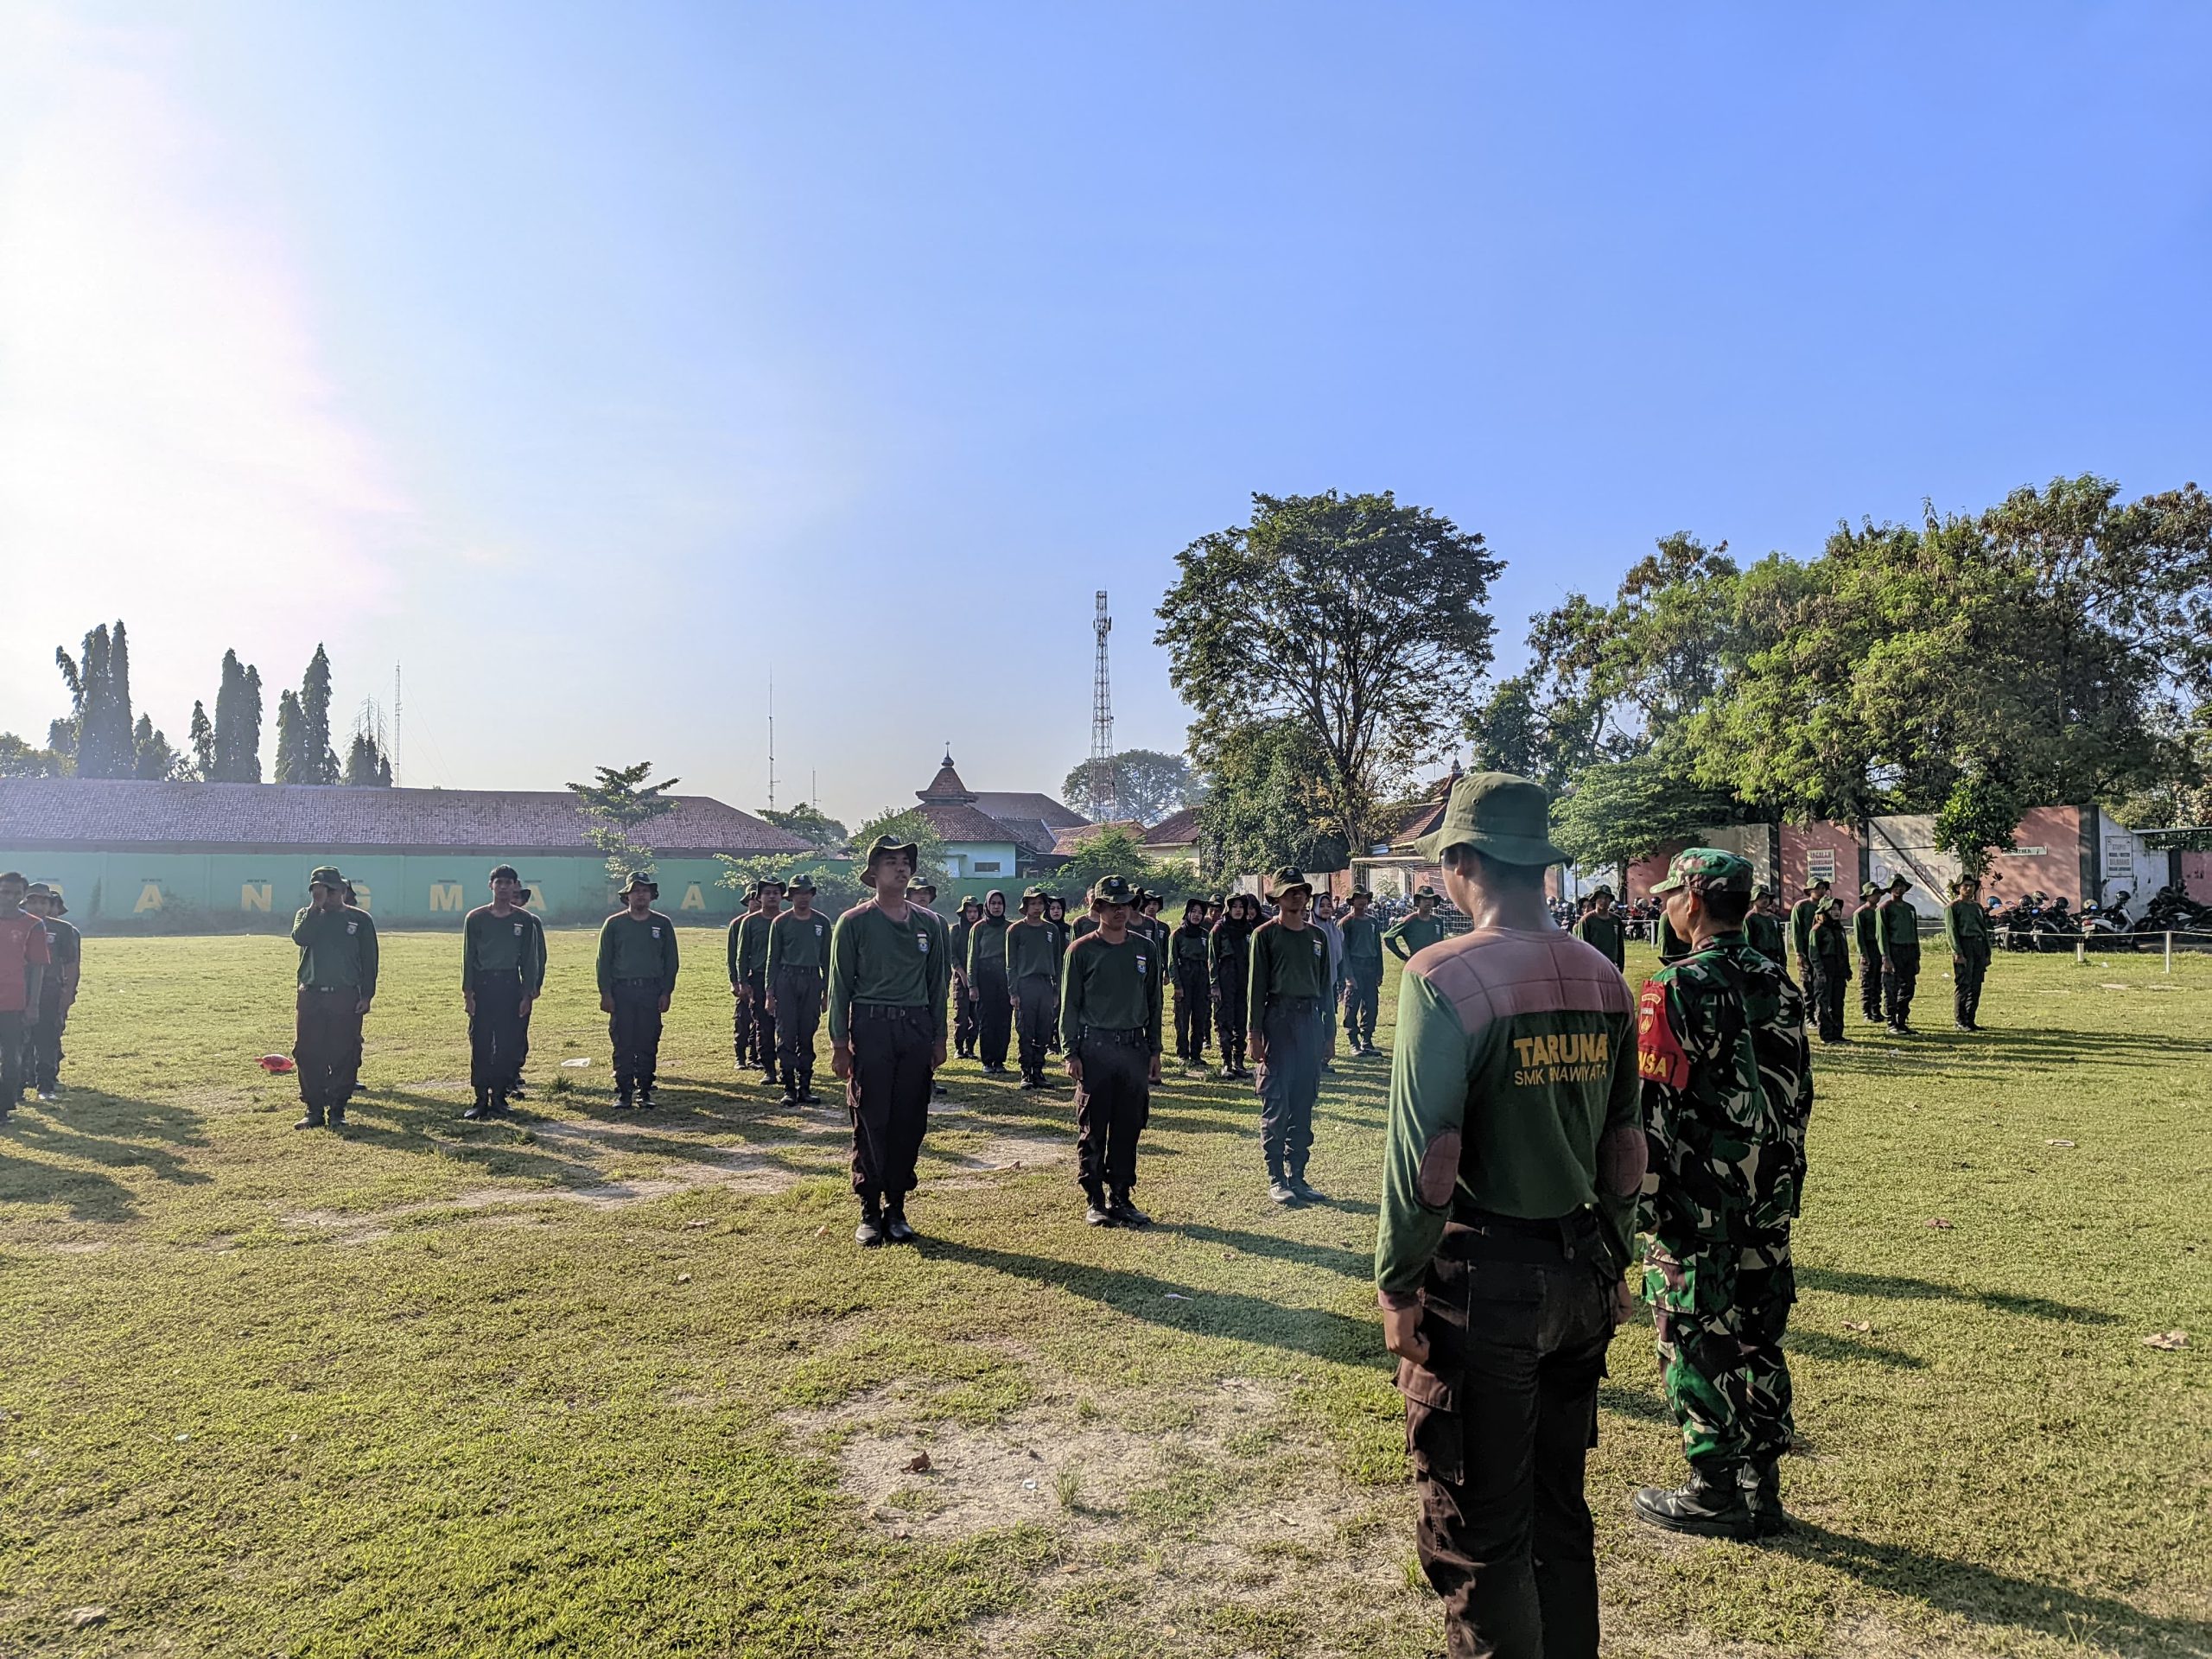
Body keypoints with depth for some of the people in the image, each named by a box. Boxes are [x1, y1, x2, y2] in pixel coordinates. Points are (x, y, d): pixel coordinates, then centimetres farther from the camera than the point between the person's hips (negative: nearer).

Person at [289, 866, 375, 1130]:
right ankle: (314, 1110, 12)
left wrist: (367, 995, -3)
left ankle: (337, 1111, 9)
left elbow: (369, 959, 3)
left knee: (344, 1056, -1)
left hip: (346, 997, -2)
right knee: (307, 1054, 2)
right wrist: (316, 906, -12)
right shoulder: (308, 916, 10)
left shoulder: (360, 919, 5)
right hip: (310, 996, 2)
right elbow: (300, 937, -14)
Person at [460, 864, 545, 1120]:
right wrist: (468, 992, -2)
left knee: (508, 1046, 1)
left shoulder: (525, 920, 5)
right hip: (482, 985, 0)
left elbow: (529, 959, 5)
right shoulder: (475, 918, 4)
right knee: (480, 1046, -2)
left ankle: (499, 1096, 11)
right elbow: (469, 957, 4)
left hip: (510, 986, 0)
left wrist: (528, 995, 0)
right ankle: (481, 1100, 3)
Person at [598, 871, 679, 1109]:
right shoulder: (614, 924, 5)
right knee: (623, 1044, -1)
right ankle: (624, 1092, 6)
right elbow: (604, 961, 5)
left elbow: (670, 961, 9)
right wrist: (605, 993, -3)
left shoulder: (663, 924, 8)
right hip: (621, 991, -1)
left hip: (651, 991, 1)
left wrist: (666, 992, 1)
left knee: (648, 1044, 2)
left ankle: (644, 1092, 9)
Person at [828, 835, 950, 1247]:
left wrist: (939, 1038, 10)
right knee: (870, 1123, -1)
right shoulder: (854, 922, 0)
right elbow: (840, 985, 0)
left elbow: (938, 983, 14)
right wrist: (839, 1042, -5)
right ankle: (869, 1213, 9)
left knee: (910, 1123, 6)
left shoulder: (930, 923, 10)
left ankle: (896, 1209, 17)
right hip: (870, 1027, -3)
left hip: (917, 1028, 3)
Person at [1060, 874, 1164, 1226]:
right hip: (1095, 1048, -3)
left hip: (1135, 1048, 3)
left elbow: (1154, 1003, 13)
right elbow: (1069, 1005, 0)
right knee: (1092, 1128, 2)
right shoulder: (1082, 951, -1)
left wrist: (1154, 1050, 10)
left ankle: (1121, 1197, 17)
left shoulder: (1147, 949, 9)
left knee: (1129, 1127, 7)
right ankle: (1094, 1200, 11)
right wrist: (1071, 1052, -6)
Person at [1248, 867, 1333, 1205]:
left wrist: (1324, 1030, 11)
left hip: (1310, 1019, 5)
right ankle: (1276, 1179, 2)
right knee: (1276, 1101, -5)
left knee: (1304, 1102, 8)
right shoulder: (1265, 935, -1)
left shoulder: (1318, 936, 14)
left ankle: (1297, 1175, 16)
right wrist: (1254, 1033, -10)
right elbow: (1255, 986, -4)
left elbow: (1324, 983, 16)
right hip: (1277, 1018, -5)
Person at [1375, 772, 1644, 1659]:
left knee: (1477, 1536, 8)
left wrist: (1396, 1285, -9)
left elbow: (1425, 1159, -20)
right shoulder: (1604, 978, 3)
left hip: (1482, 1283, -7)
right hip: (1583, 1279, 7)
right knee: (1561, 1512, 22)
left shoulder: (1445, 975, -17)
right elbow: (1625, 1146, 10)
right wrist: (1610, 1265, 21)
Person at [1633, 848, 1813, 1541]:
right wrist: (1781, 1177, 22)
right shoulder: (1777, 983, 7)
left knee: (1695, 1342, 4)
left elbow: (1653, 1102, -18)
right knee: (1756, 1336, 15)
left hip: (1699, 1201, -7)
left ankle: (1714, 1493, 14)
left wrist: (1645, 1197, -11)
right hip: (1768, 1198, 8)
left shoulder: (1680, 986, -16)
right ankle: (1761, 1488, 25)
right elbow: (1798, 1091, 14)